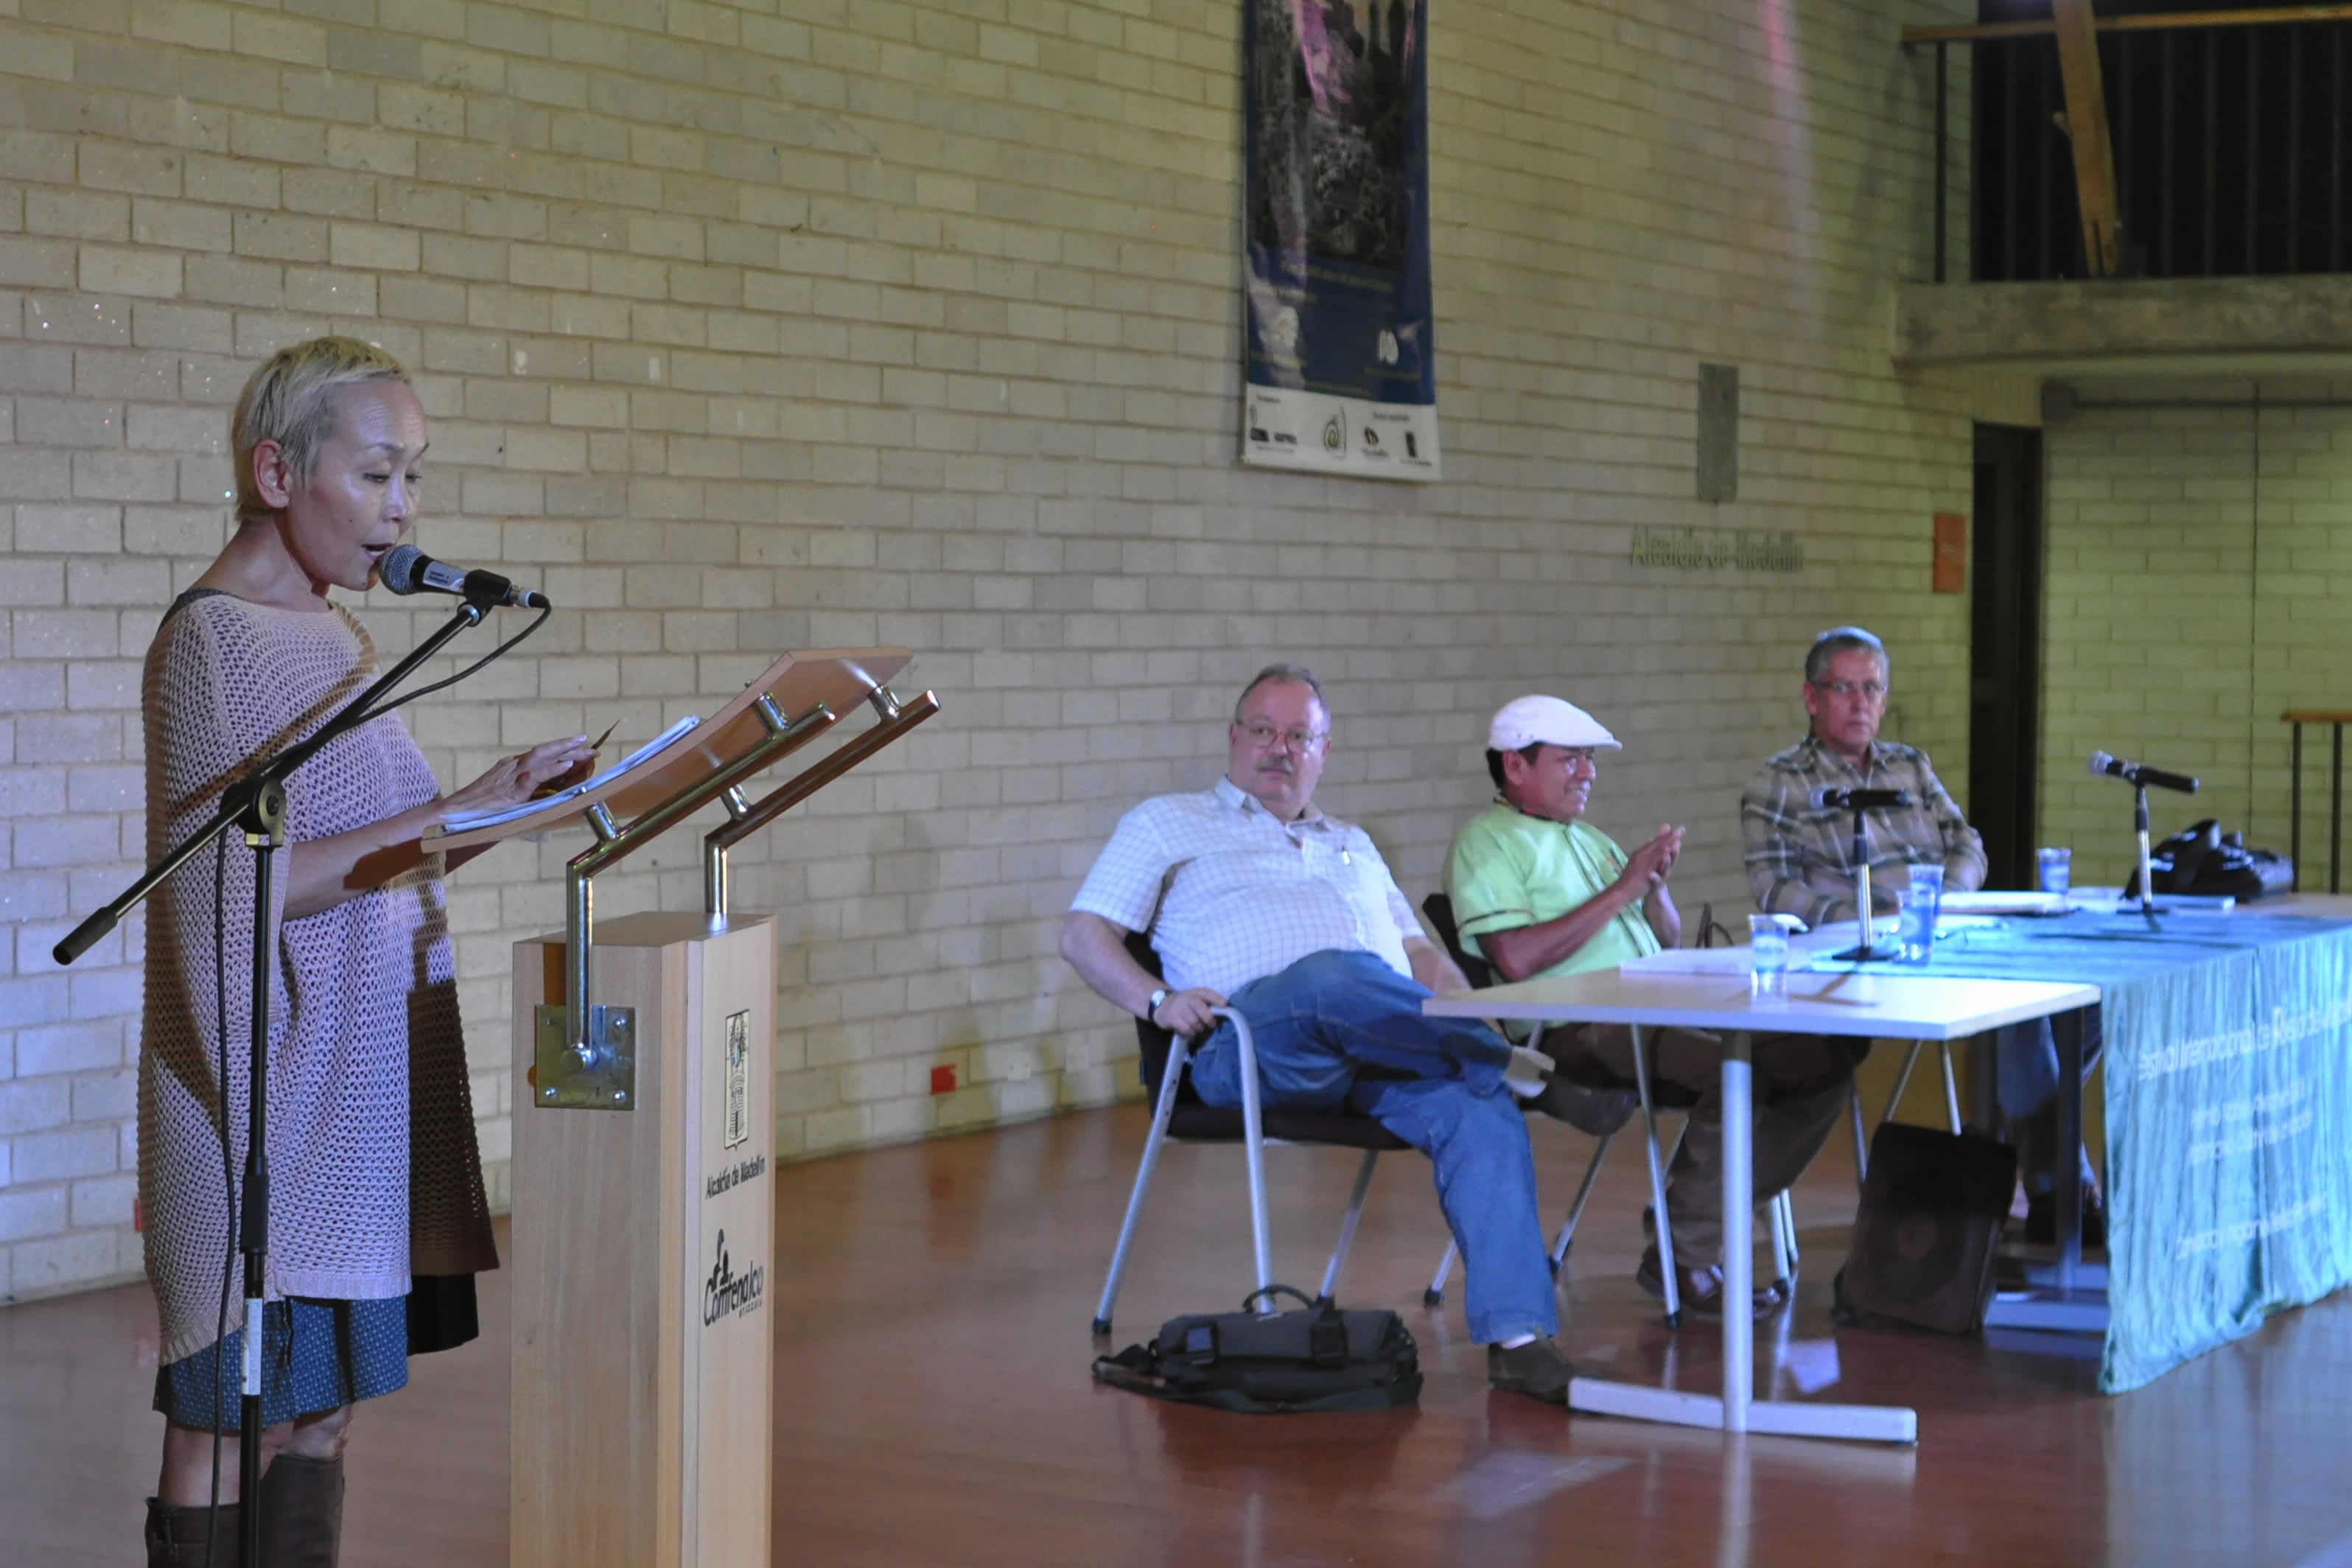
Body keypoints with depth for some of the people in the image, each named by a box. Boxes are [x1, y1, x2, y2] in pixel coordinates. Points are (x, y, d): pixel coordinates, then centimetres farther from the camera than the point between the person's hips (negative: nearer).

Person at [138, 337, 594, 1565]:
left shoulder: (334, 634, 14)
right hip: (269, 1094, -9)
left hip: (363, 1085, 9)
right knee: (229, 1414, -2)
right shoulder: (213, 643, -12)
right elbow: (246, 887, -21)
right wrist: (456, 811, -22)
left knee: (322, 1403, 12)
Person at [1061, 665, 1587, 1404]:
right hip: (1250, 1039, -4)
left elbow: (1421, 955, 30)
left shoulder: (1352, 845, 37)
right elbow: (1085, 934, 14)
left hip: (1387, 1049, 4)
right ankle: (1506, 1057, -24)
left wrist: (1472, 1019, 7)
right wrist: (1158, 1000, -7)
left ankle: (1516, 1335, -36)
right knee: (1336, 977, -40)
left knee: (1479, 1106, -30)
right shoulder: (1170, 824, 24)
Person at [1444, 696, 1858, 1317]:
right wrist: (1619, 892, -11)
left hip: (1661, 1011, 9)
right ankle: (1685, 1261, -18)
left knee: (1823, 1061, -6)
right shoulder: (1487, 842, 0)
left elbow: (1668, 938, 27)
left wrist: (1653, 882, 4)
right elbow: (1518, 958, -15)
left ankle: (1704, 1213, -1)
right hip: (1578, 1032, -9)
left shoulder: (1589, 839, 27)